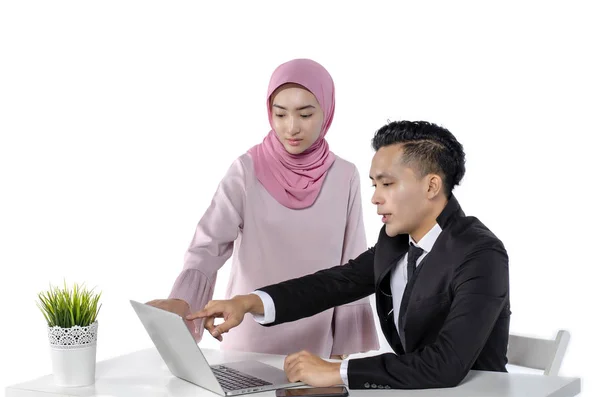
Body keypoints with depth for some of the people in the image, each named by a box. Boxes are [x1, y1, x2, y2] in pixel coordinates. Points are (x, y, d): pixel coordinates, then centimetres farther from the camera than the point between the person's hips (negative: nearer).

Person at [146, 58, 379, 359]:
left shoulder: (344, 176, -2)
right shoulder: (246, 171, -7)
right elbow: (209, 244, -17)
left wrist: (345, 349, 3)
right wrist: (180, 302, -35)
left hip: (315, 344, 2)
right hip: (250, 341, -1)